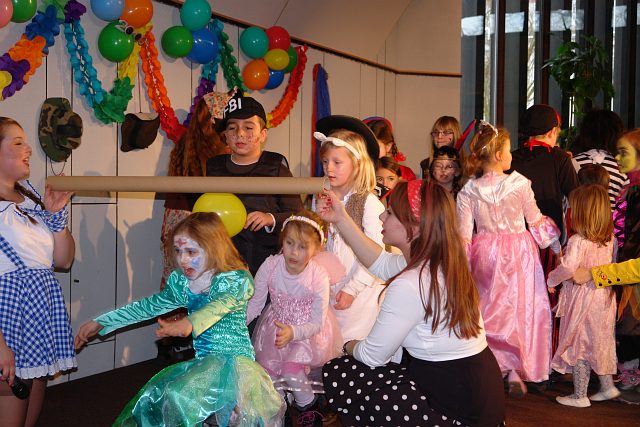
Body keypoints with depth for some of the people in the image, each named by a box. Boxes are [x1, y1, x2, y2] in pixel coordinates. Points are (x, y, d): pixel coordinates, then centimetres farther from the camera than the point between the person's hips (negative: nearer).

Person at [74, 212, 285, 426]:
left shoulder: (238, 280, -13)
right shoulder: (180, 282, 5)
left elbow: (220, 305, -33)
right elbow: (148, 306, 17)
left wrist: (190, 323, -54)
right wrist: (100, 322, 17)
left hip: (235, 362, -7)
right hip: (203, 364, 7)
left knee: (180, 396, -27)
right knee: (150, 402, -6)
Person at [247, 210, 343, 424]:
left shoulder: (319, 276, -23)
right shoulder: (270, 266, -18)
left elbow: (316, 323, -20)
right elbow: (254, 304, -7)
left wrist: (293, 332, -38)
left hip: (308, 331, -3)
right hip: (275, 325, 3)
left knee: (292, 367, -23)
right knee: (266, 365, -12)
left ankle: (307, 404, 8)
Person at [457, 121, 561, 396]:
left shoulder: (468, 192, -8)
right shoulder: (520, 184, -12)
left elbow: (464, 236, -7)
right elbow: (536, 221, 0)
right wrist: (555, 243, 18)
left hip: (485, 255, 2)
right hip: (518, 255, -2)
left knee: (490, 310, 15)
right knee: (519, 309, 10)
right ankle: (516, 372, 13)